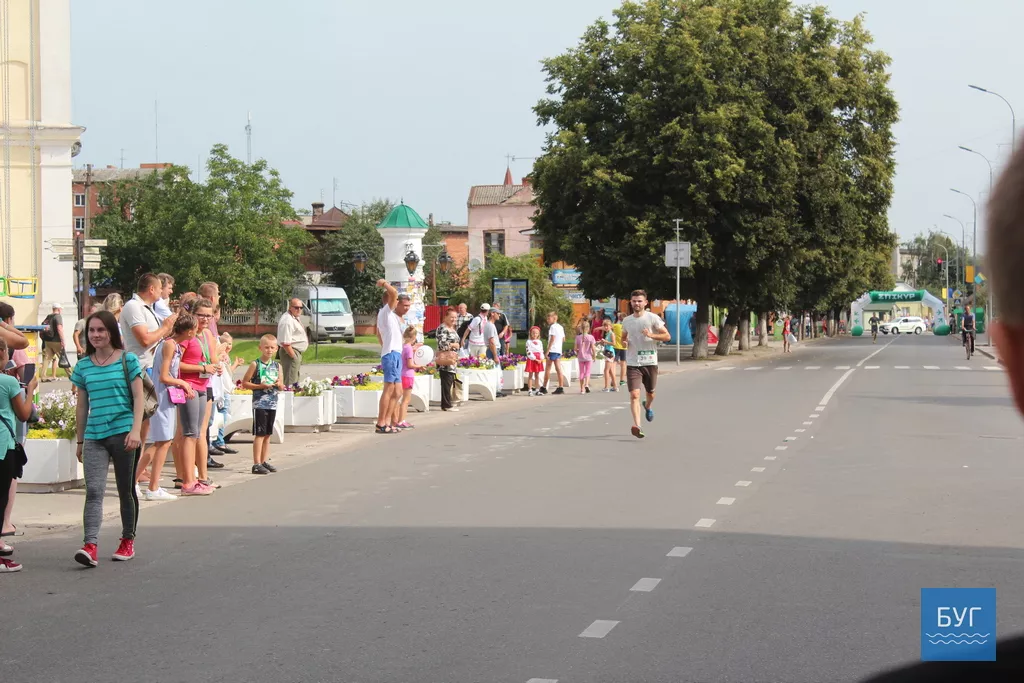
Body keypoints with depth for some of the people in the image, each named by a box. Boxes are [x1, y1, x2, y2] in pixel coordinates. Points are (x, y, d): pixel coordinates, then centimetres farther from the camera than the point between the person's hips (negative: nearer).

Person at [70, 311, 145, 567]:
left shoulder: (128, 360, 0)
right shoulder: (83, 366, 10)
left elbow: (138, 398, -2)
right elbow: (82, 406, 16)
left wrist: (135, 431, -13)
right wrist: (80, 440, 17)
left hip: (123, 433, -2)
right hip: (94, 436, 2)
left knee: (126, 490, 8)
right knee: (93, 491, -11)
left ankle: (128, 541, 23)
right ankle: (90, 546, -21)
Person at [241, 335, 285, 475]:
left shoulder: (277, 366, 9)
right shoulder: (255, 364, -6)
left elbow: (282, 387, 16)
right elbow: (244, 383, -7)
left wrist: (279, 384, -7)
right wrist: (260, 386, -16)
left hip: (272, 404, 6)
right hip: (259, 403, -5)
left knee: (268, 434, 11)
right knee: (259, 434, -5)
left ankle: (264, 461, 20)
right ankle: (256, 464, -2)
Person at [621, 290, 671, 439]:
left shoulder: (653, 318, -5)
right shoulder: (627, 321, 7)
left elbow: (667, 336, -6)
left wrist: (651, 335, -21)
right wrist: (624, 342, 1)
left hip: (650, 362, -1)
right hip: (633, 363, 1)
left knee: (651, 393, 17)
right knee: (634, 394, -15)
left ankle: (648, 406, 53)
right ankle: (637, 426, -21)